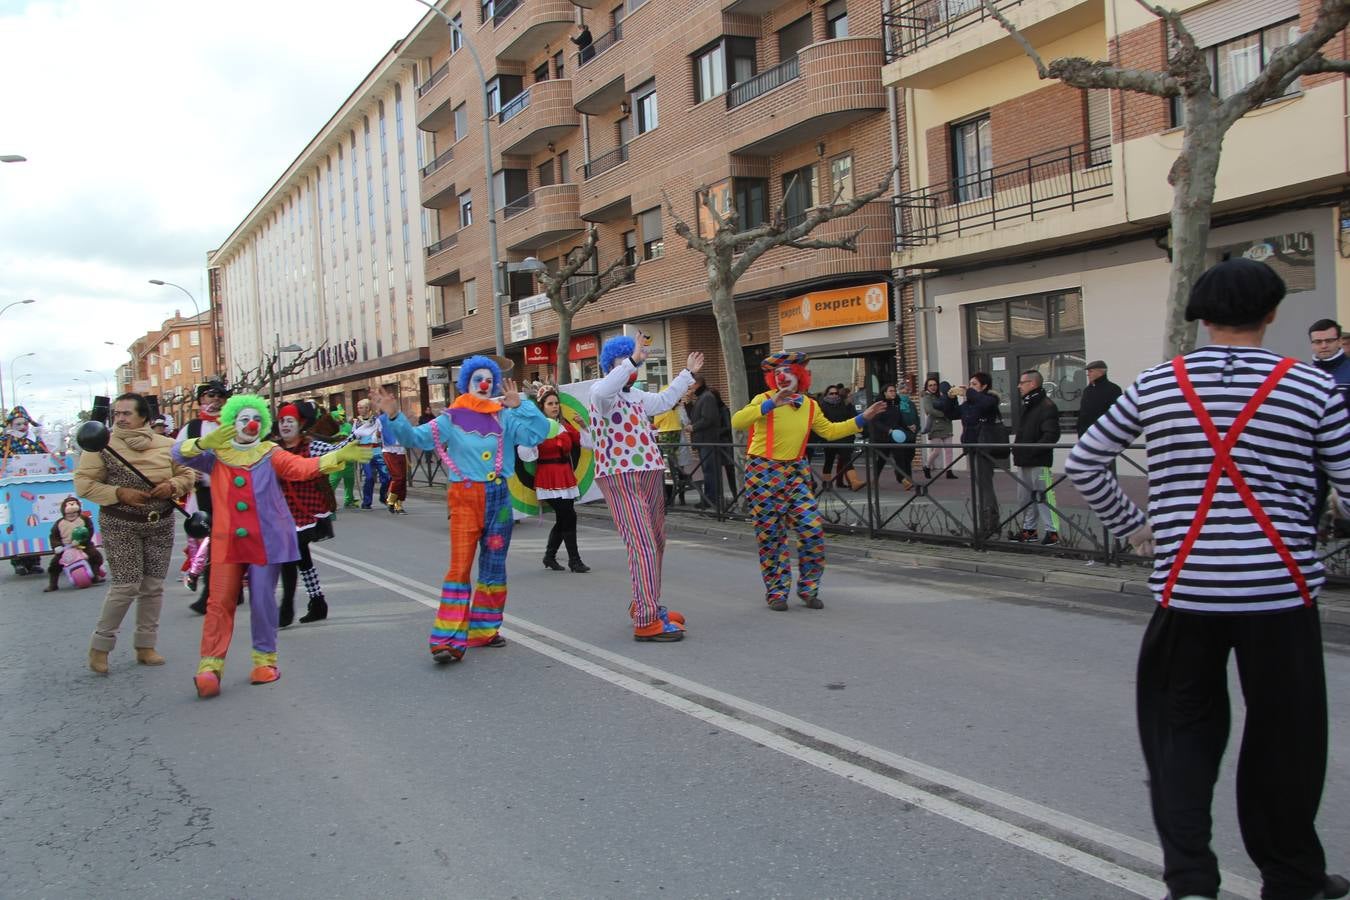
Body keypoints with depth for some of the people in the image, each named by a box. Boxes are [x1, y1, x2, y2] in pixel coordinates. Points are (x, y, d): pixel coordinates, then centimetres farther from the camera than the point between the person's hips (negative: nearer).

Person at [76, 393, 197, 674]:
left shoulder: (166, 445, 4)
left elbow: (188, 475, 11)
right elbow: (83, 483, -7)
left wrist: (172, 485, -11)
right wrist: (119, 493, -19)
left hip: (161, 524, 4)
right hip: (120, 526, -4)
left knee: (153, 586, 7)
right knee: (126, 587, -8)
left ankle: (145, 646, 20)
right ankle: (100, 645, 11)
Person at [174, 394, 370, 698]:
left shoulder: (270, 455, 4)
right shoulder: (216, 455, 7)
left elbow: (303, 467, -11)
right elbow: (180, 453, -8)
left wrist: (338, 456, -29)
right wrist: (205, 442, -31)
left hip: (266, 540, -1)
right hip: (227, 541, 1)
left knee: (263, 600, 3)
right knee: (220, 602, -1)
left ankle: (265, 659, 15)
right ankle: (210, 666, -1)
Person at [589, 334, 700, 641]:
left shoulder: (635, 395, 21)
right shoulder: (602, 393, -9)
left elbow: (663, 401, 38)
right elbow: (602, 391, -35)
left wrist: (687, 373, 41)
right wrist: (633, 360, -36)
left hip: (649, 476, 10)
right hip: (620, 479, -10)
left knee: (656, 543, 16)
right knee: (643, 546, -17)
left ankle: (644, 605, 31)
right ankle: (646, 622, -18)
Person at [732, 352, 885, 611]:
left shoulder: (810, 406, 7)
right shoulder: (764, 400, -9)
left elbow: (829, 431, 24)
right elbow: (737, 422, -25)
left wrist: (861, 419, 19)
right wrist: (770, 404, -33)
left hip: (795, 473, 4)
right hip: (763, 473, -4)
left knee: (813, 530, -6)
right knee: (770, 536, 1)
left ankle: (808, 588, 13)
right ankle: (776, 592, 16)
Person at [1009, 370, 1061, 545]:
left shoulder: (1047, 406, -13)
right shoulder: (1027, 405, 17)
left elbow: (1051, 436, -20)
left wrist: (1031, 450, -23)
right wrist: (1017, 448, 11)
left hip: (1039, 462, -10)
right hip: (1023, 462, 10)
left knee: (1043, 497, -7)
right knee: (1024, 497, 14)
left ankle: (1052, 532, -1)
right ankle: (1029, 530, 23)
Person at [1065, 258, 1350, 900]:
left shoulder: (1156, 386, 4)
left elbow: (1082, 462, 8)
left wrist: (1132, 528, 16)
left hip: (1185, 588, 1)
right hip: (1280, 590, -1)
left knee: (1183, 730, 12)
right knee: (1284, 739, 13)